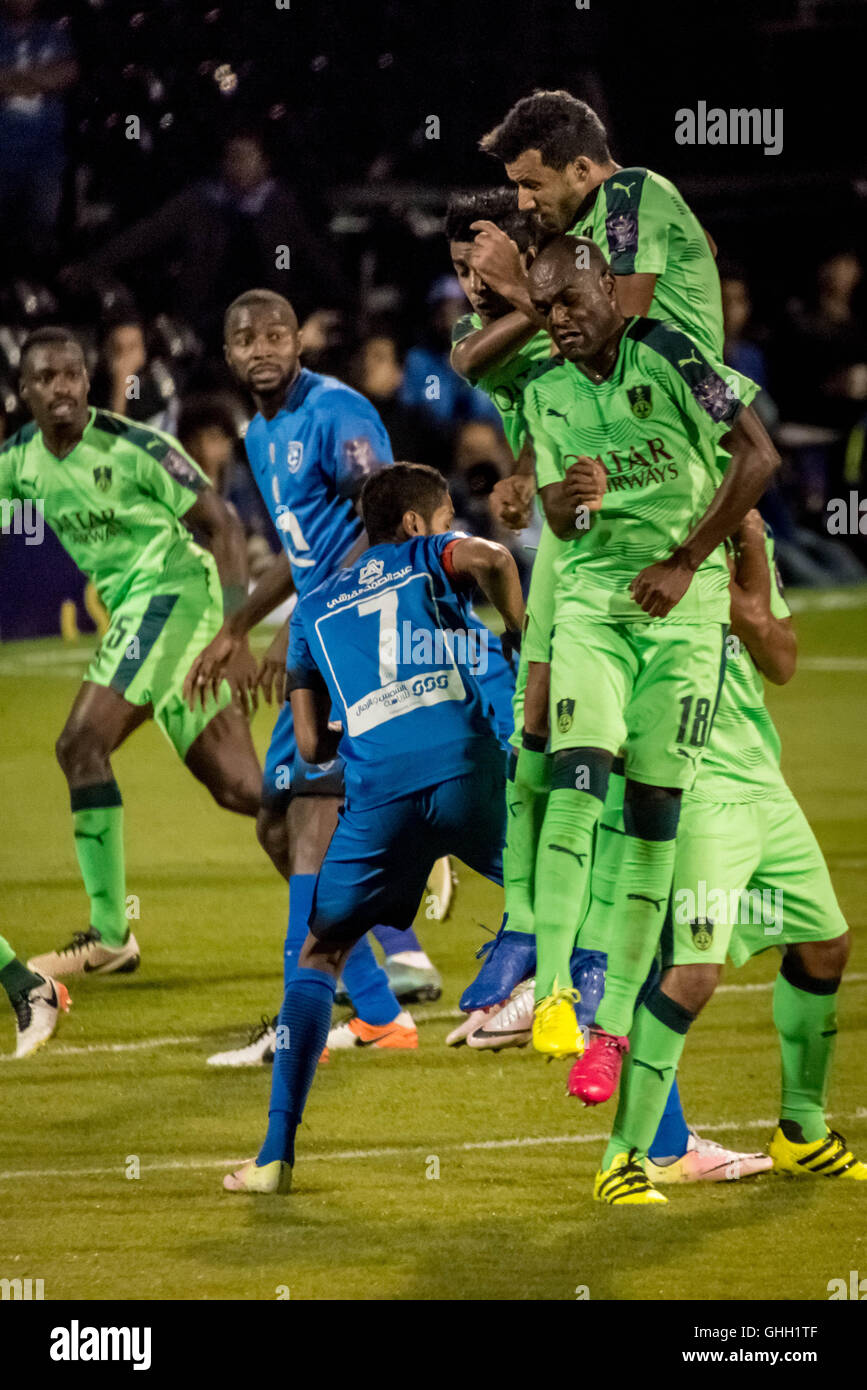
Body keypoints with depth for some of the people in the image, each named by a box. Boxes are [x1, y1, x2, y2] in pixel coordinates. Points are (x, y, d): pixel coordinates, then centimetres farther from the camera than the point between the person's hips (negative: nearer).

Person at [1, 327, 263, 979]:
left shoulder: (134, 447, -13)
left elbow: (223, 526, -11)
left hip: (172, 592, -7)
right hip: (131, 608, 7)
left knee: (81, 743, -18)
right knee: (238, 789, 5)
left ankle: (109, 935, -13)